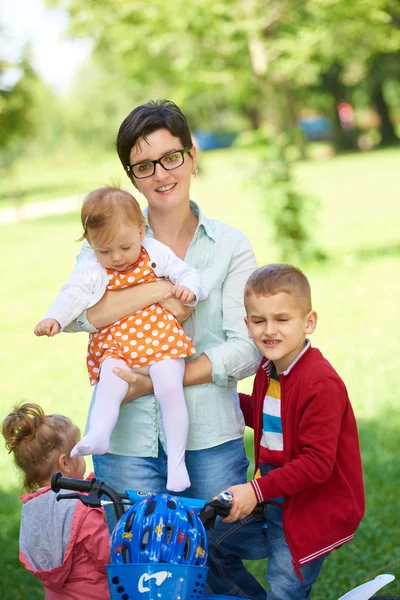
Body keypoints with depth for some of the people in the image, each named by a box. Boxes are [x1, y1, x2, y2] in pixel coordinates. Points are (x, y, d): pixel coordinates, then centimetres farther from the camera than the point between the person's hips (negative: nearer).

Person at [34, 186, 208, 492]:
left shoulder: (156, 253, 2)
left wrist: (188, 288, -18)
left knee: (170, 389, -17)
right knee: (108, 388, -23)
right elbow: (73, 295, -9)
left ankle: (176, 461, -12)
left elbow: (186, 273, 6)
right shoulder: (91, 269, 1)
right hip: (115, 345, 2)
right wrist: (54, 318, -27)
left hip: (161, 338, -2)